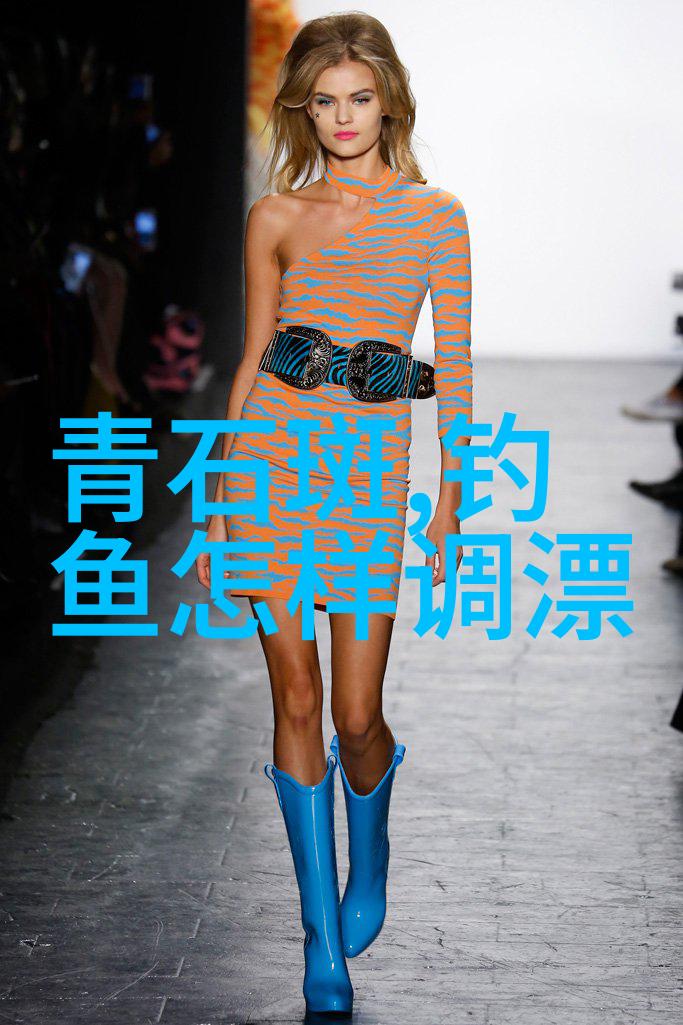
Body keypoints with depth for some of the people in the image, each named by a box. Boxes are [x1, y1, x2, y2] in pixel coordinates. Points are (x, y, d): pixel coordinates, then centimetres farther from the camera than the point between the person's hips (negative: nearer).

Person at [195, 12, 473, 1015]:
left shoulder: (435, 215, 4)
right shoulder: (277, 218, 8)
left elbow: (455, 367, 4)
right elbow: (253, 359, 11)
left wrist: (450, 505, 0)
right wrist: (223, 507, 8)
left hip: (372, 464, -1)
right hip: (275, 452, 2)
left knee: (357, 717, -3)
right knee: (296, 702, 1)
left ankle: (368, 855, 33)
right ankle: (324, 942, 13)